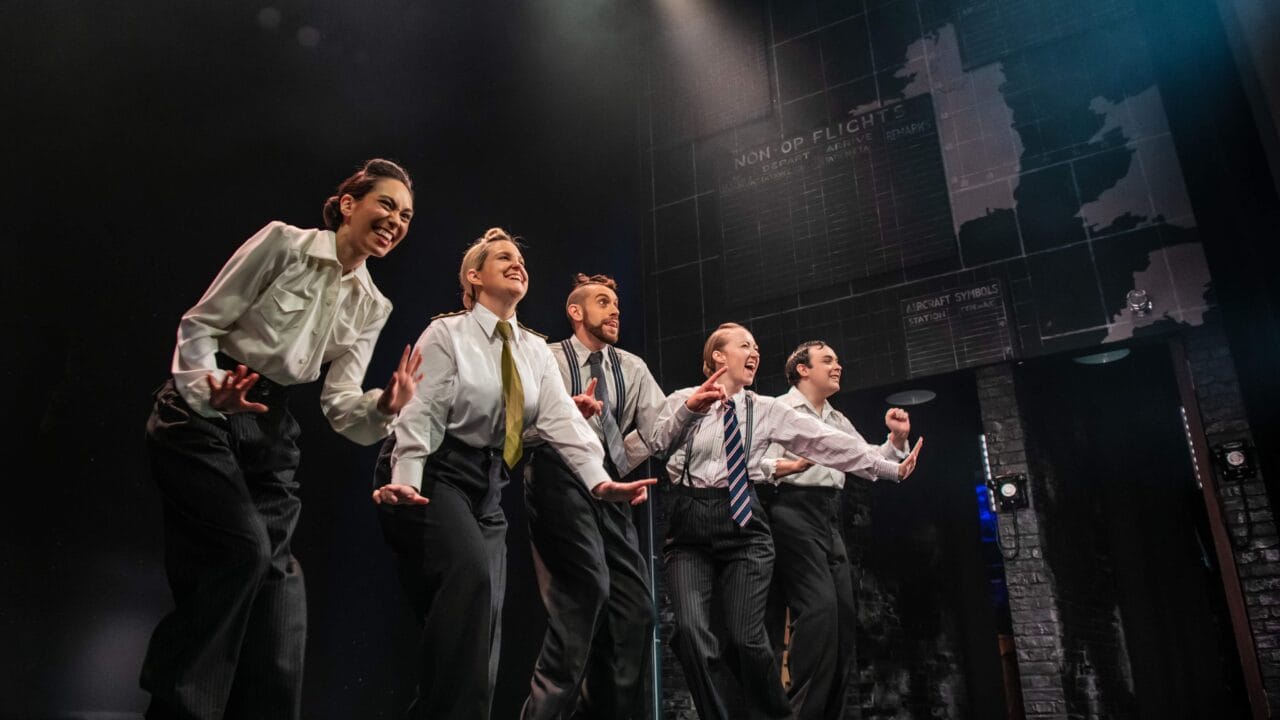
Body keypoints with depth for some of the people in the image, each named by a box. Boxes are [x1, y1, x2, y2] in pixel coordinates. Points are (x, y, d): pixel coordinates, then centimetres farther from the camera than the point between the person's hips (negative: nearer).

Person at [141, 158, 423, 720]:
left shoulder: (371, 307, 5)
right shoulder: (283, 242, -8)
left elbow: (339, 403, -2)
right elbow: (200, 324, -7)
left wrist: (384, 406, -24)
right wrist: (212, 392, -25)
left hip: (268, 428, 5)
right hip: (200, 415, -5)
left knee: (272, 571, 1)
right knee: (244, 547, -20)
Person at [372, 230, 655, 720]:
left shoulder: (536, 351, 11)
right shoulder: (447, 333, -4)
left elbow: (561, 418, -2)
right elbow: (419, 413, -12)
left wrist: (599, 480, -17)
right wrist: (406, 481, -28)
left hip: (488, 485, 6)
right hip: (433, 474, -6)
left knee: (485, 626, 2)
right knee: (471, 572, -29)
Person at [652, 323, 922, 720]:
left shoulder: (766, 410, 12)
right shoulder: (682, 400, 8)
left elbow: (827, 441, 7)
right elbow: (656, 445, -9)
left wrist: (890, 467, 2)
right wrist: (690, 410, -25)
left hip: (743, 520, 1)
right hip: (690, 522, 0)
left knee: (747, 637, -9)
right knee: (690, 630, -16)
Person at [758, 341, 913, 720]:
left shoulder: (839, 420, 23)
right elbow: (760, 465, -11)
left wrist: (897, 439, 9)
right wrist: (795, 465, -29)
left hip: (830, 518, 8)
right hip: (794, 511, -8)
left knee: (843, 615, 4)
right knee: (819, 606, -20)